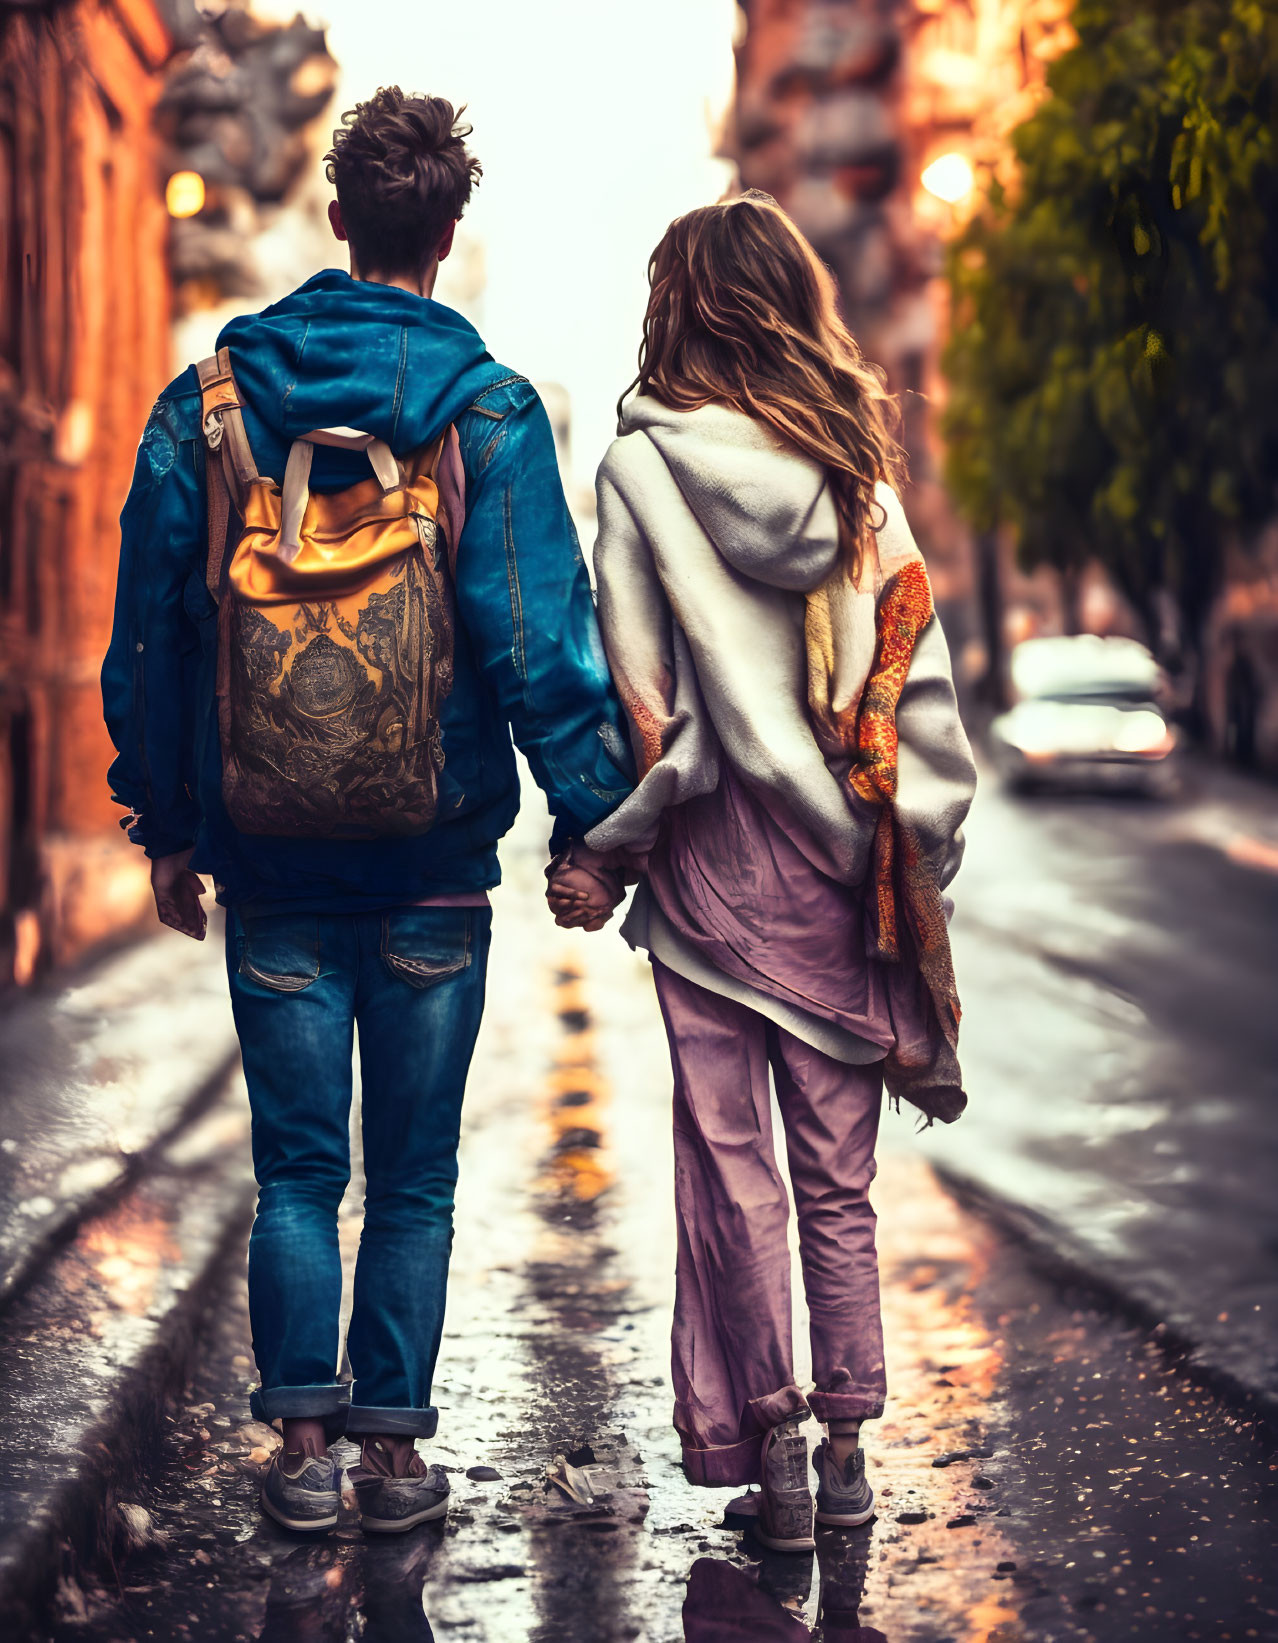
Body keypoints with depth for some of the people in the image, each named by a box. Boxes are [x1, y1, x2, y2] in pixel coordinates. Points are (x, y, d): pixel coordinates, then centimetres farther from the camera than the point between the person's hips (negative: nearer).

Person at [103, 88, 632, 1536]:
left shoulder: (208, 402, 2)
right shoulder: (486, 413, -7)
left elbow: (148, 630, 6)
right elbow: (540, 639, -12)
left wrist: (165, 825, 13)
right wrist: (588, 819, -5)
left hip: (273, 864, 2)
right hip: (433, 862, -2)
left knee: (296, 1166, 11)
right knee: (414, 1178, 9)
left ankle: (301, 1442, 12)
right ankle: (395, 1445, 13)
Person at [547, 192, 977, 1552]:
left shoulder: (643, 470, -6)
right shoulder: (861, 477, 3)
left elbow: (645, 698, -10)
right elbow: (920, 683, 2)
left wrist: (603, 855, 0)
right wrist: (917, 867, 9)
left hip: (713, 864, -3)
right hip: (839, 868, 3)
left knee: (730, 1163, 5)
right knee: (836, 1171, 11)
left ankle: (765, 1446, 8)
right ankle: (845, 1449, 16)